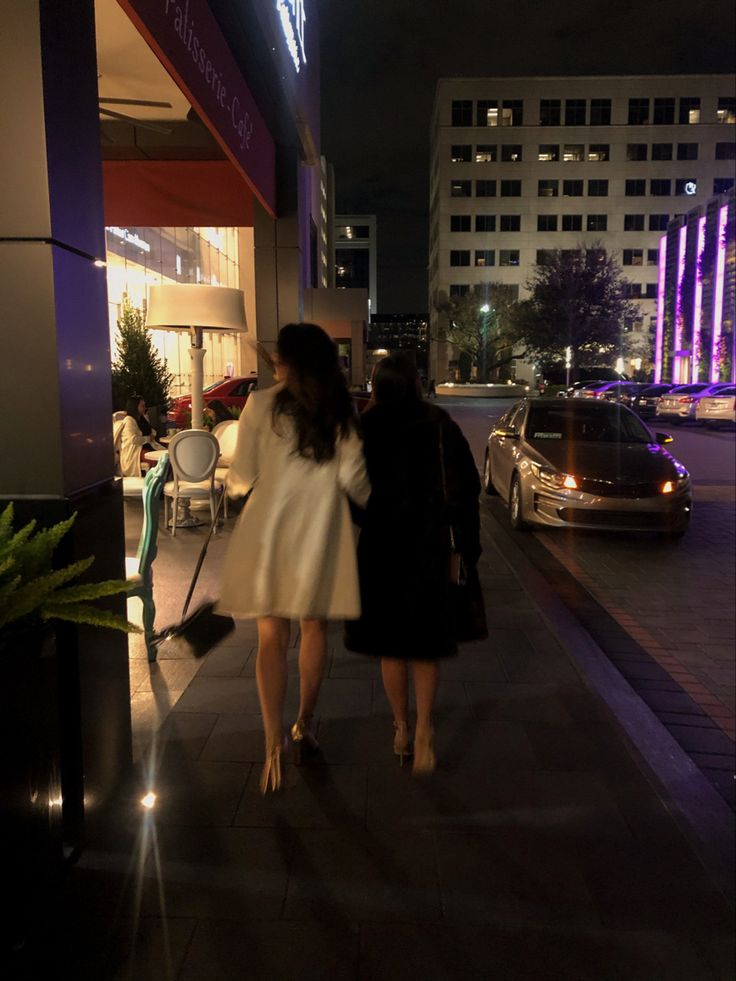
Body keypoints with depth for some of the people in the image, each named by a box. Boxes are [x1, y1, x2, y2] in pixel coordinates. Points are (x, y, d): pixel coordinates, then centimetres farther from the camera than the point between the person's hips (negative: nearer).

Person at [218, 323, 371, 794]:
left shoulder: (261, 405, -5)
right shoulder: (341, 410, 0)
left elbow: (242, 478, -4)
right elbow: (351, 476, -4)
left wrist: (236, 485, 19)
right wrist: (371, 500, 17)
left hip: (270, 530, -2)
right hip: (322, 531, 2)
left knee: (272, 638, 4)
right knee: (315, 629, 17)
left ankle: (275, 745, -1)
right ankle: (305, 725, 31)